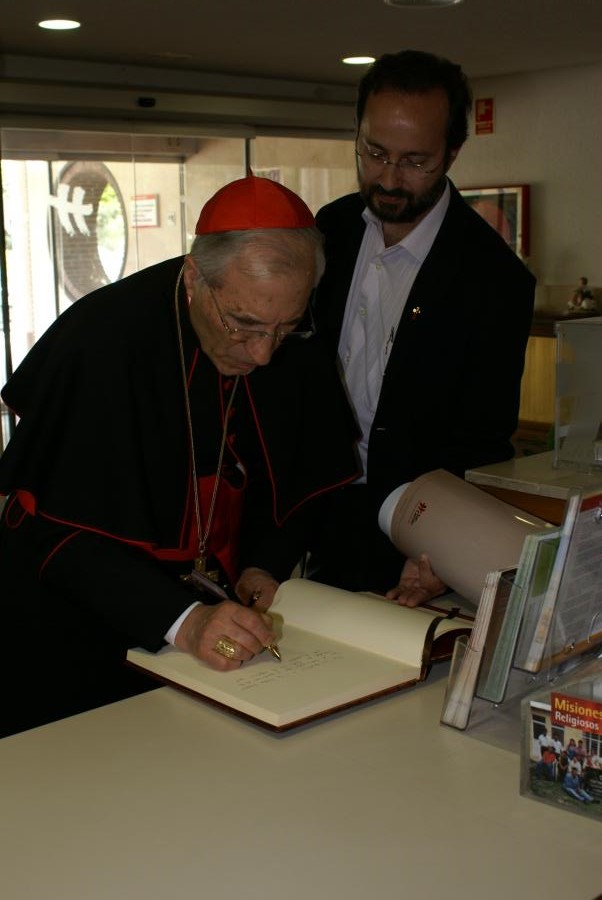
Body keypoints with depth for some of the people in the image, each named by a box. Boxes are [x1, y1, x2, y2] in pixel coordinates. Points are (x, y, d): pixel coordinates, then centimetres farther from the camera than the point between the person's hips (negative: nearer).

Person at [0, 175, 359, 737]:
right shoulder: (101, 338, -24)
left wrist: (266, 566, -8)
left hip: (219, 617, 5)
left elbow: (299, 479, 8)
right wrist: (180, 621, -34)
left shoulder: (296, 348, -8)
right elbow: (66, 530, -24)